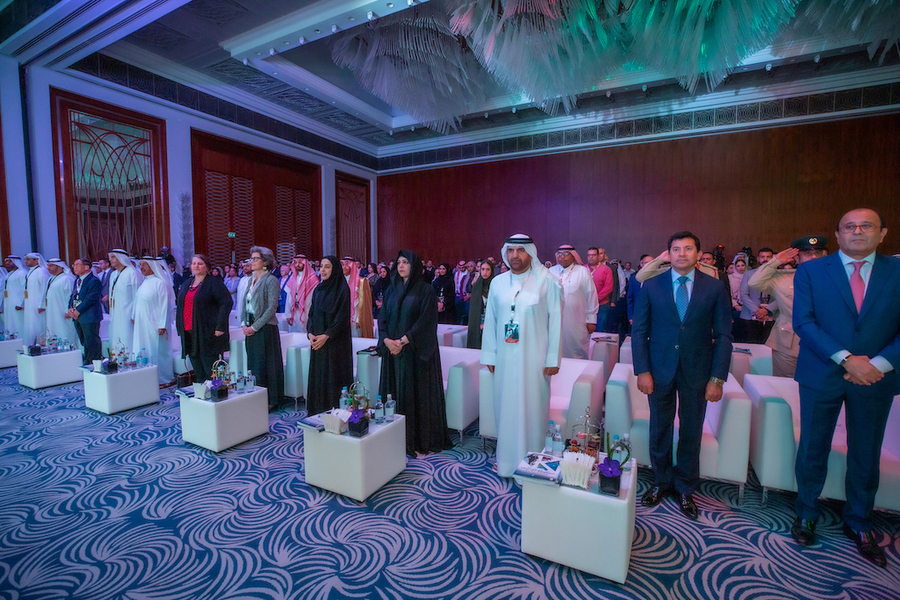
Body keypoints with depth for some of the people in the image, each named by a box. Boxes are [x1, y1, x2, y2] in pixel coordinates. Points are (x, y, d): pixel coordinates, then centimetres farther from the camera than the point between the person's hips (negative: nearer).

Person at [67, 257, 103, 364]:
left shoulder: (94, 281, -14)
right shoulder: (77, 280, 16)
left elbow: (90, 299, -18)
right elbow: (73, 295, 18)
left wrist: (78, 311, -16)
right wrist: (71, 308, 1)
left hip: (89, 317, -9)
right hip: (77, 317, 9)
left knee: (92, 343, -4)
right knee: (84, 342, 16)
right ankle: (86, 362, 26)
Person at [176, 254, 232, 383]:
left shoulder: (214, 283, -3)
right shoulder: (186, 284, 18)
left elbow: (226, 302, -11)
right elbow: (179, 306, 22)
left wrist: (220, 326, -17)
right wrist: (180, 328, 13)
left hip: (208, 333, -6)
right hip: (189, 333, 7)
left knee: (211, 371, -5)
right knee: (197, 371, 11)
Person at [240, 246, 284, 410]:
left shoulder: (271, 280, -9)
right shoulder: (252, 279, 13)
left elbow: (272, 307, -15)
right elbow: (244, 303, 16)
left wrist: (255, 326, -15)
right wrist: (244, 324, 2)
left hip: (265, 329, -7)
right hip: (250, 329, 7)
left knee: (265, 365, 0)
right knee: (253, 364, 12)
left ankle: (270, 400, 12)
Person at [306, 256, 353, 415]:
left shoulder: (342, 289, -8)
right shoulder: (318, 289, 11)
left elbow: (342, 317, -13)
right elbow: (311, 314, 11)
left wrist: (326, 336, -17)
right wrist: (310, 333, -4)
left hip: (335, 341, -6)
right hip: (317, 341, 6)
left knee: (333, 377, -1)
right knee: (317, 377, 9)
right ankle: (318, 413, 20)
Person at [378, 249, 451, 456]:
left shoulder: (425, 290, -6)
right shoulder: (391, 290, 10)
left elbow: (426, 321, -14)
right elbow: (382, 317, 8)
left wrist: (403, 341, -18)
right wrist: (387, 340, -9)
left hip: (415, 351, -5)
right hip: (393, 351, 5)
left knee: (416, 393, 1)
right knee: (394, 393, 9)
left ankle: (419, 439, 14)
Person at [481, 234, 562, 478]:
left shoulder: (547, 282, -5)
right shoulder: (498, 282, 5)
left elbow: (555, 321, -5)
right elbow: (490, 320, 8)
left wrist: (553, 359, -7)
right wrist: (489, 355, 7)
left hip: (534, 358, -3)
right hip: (505, 357, 3)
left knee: (531, 409, 5)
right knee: (505, 406, 12)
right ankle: (506, 459, 29)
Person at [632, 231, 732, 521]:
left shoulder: (715, 287, 0)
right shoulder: (651, 285, -1)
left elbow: (723, 335, 0)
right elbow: (639, 331, -1)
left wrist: (718, 377, -6)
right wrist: (642, 370, -8)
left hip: (697, 372, 0)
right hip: (660, 369, 0)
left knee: (691, 433, 13)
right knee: (659, 430, 11)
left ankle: (685, 488, 33)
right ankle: (661, 482, 33)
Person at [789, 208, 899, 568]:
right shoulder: (810, 271, -2)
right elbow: (803, 322, -10)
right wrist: (846, 359, -18)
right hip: (821, 376, -2)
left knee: (866, 456, 15)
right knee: (813, 450, 10)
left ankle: (859, 524, 36)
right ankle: (806, 514, 30)